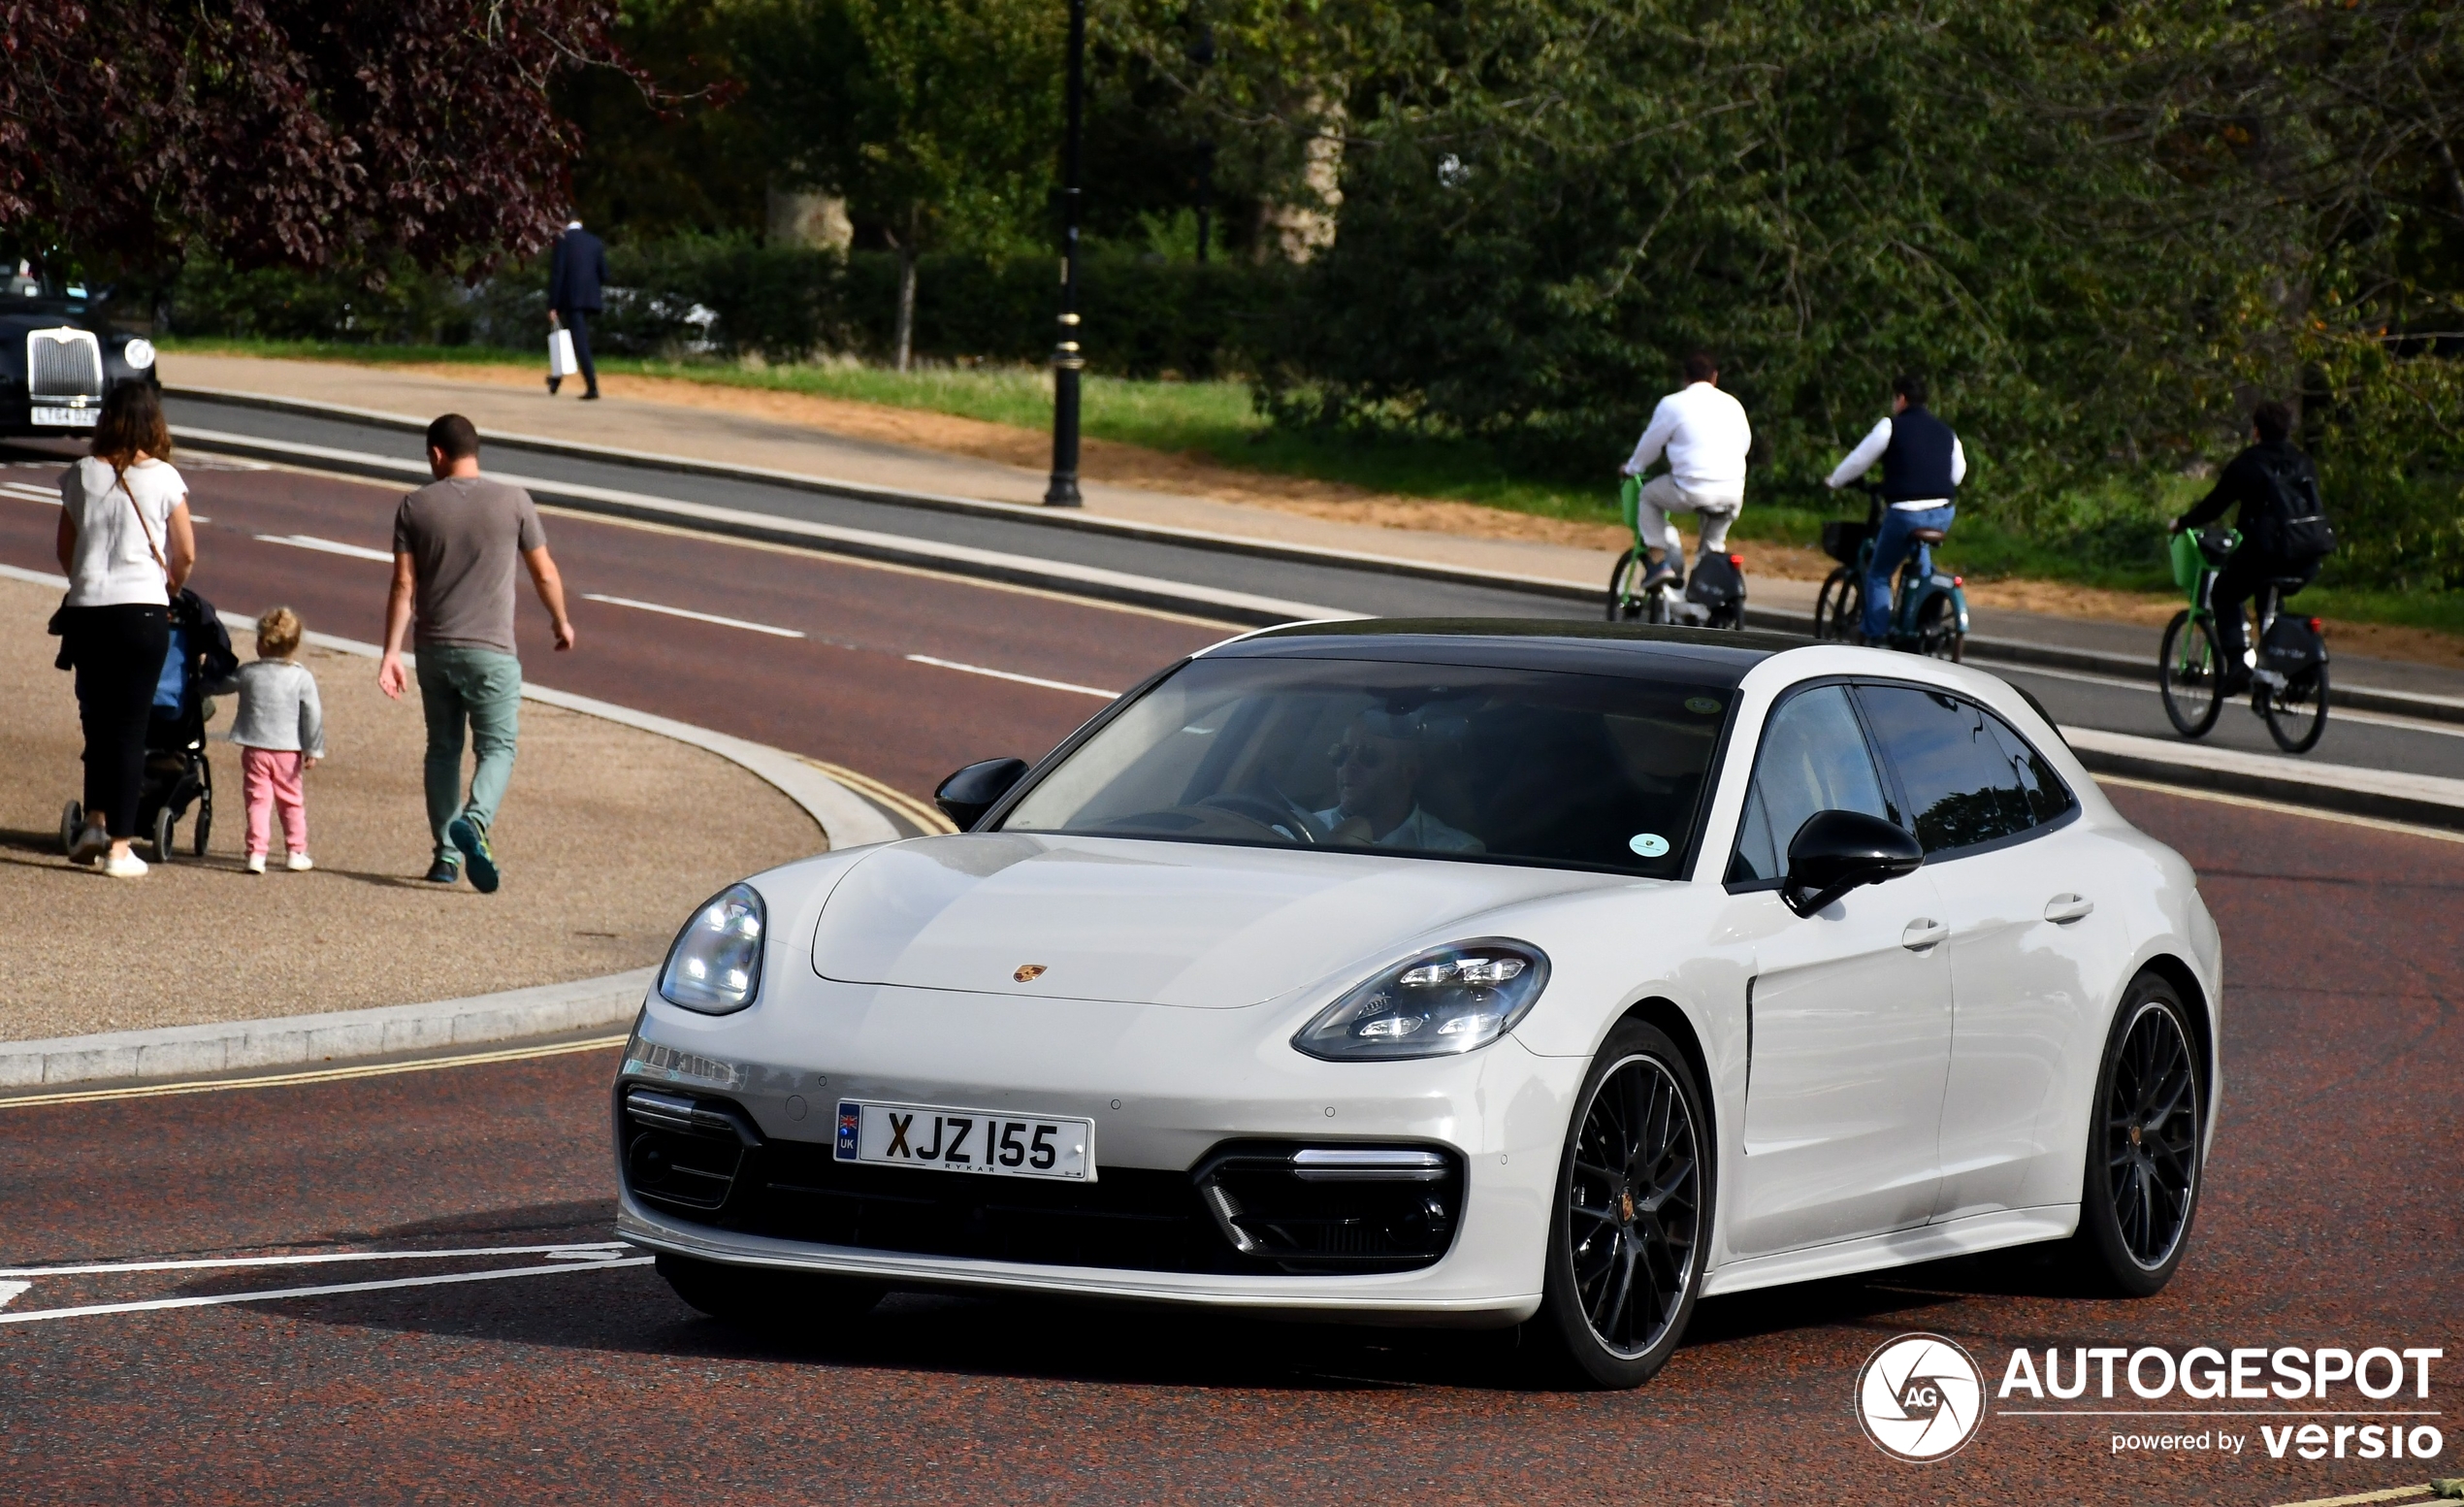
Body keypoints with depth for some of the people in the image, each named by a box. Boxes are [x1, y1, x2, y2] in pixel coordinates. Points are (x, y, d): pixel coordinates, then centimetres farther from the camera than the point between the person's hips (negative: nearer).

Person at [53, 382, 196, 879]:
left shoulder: (82, 476, 2)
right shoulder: (162, 478, -4)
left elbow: (64, 546, 9)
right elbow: (186, 553, 0)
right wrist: (168, 587, 20)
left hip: (85, 609, 2)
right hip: (143, 610, -2)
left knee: (97, 718, 18)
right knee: (131, 726, 2)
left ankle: (95, 821, 11)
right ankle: (119, 847, 1)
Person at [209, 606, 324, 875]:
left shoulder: (248, 673, -2)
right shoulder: (302, 678, -4)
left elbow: (219, 686, 13)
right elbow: (313, 715, -5)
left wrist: (203, 688, 34)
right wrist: (313, 750, 1)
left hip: (255, 749, -1)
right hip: (288, 750, 1)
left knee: (258, 800, 1)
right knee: (291, 800, 14)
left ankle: (257, 852, -8)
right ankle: (296, 851, 17)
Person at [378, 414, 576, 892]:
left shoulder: (416, 506, -1)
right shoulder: (513, 502, -3)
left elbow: (403, 585, -4)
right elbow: (544, 574, 4)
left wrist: (391, 651, -2)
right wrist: (561, 622, 21)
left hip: (435, 650, 2)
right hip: (491, 651, -2)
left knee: (443, 748, 14)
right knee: (497, 748, 2)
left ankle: (446, 854, 14)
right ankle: (474, 820, -25)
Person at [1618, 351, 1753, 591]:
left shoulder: (1673, 404, 2)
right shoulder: (1733, 405, 14)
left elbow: (1650, 443, 12)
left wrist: (1630, 468, 31)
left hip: (1693, 492, -4)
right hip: (1733, 495, 4)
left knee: (1648, 496, 22)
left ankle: (1660, 561, 10)